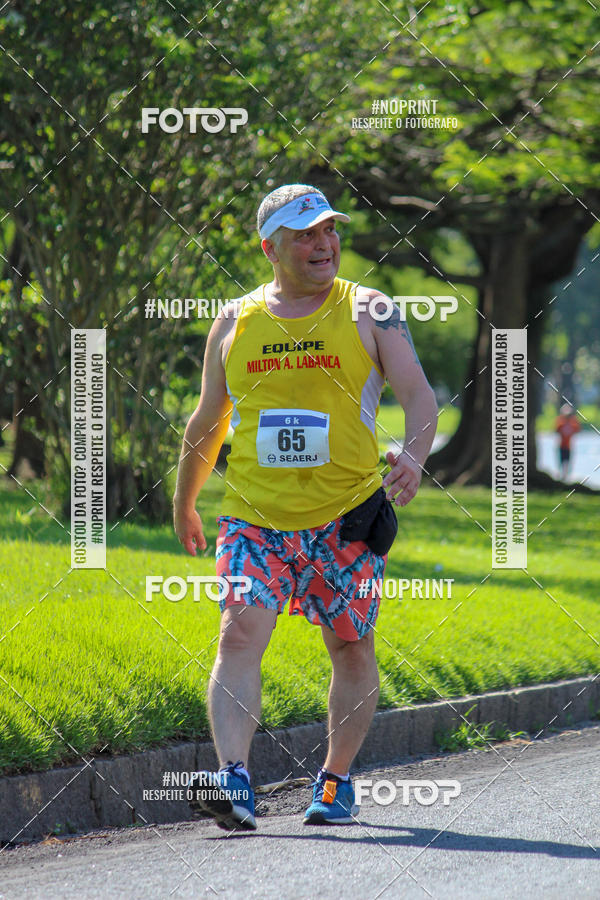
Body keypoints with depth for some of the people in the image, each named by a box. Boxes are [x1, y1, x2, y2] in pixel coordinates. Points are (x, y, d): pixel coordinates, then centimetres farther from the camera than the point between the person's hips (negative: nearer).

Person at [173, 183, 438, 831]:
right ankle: (234, 780, -27)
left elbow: (418, 393, -6)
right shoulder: (234, 323, 9)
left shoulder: (369, 312, 3)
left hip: (347, 516, 0)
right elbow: (207, 423, 19)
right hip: (253, 516, 1)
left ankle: (336, 781, 24)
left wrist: (414, 454, -27)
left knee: (350, 647, 7)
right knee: (240, 634, -17)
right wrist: (183, 505, 25)